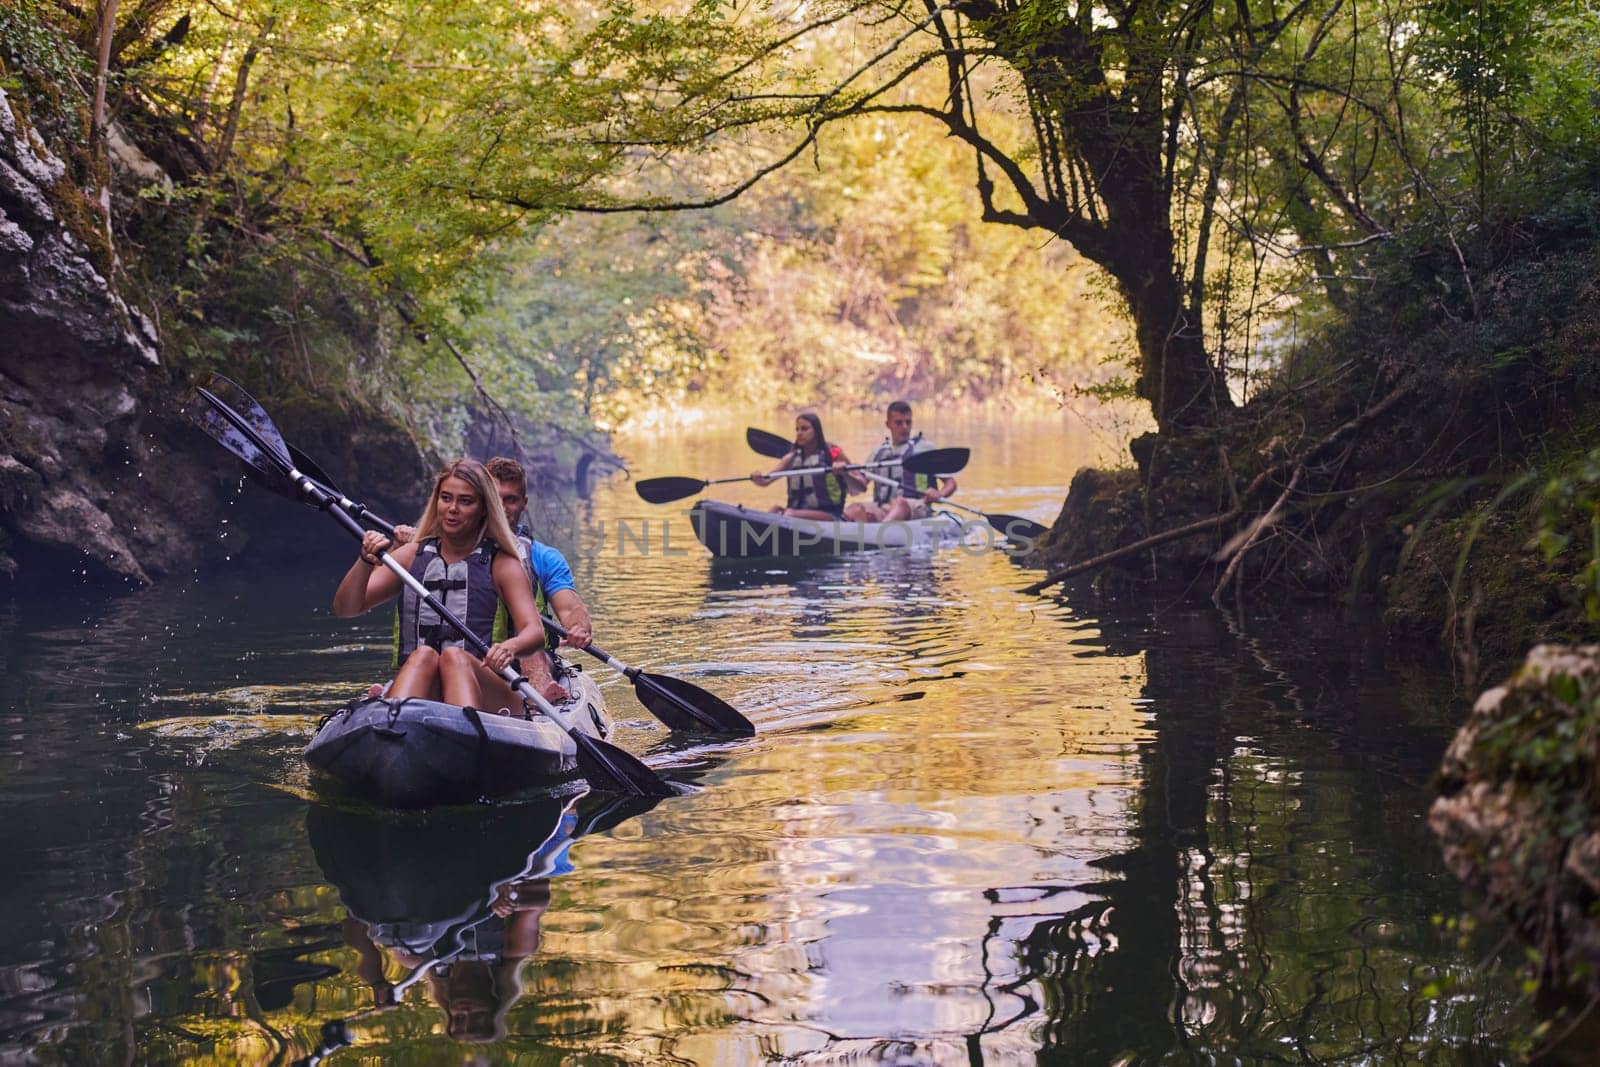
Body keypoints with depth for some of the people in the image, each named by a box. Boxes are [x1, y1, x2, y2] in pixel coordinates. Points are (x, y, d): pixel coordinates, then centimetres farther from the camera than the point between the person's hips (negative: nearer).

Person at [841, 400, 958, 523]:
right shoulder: (878, 453, 22)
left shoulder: (925, 448, 13)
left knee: (900, 503, -40)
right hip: (881, 511, 4)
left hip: (915, 510, -4)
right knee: (854, 510, -29)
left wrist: (940, 495, -12)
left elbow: (950, 482, 11)